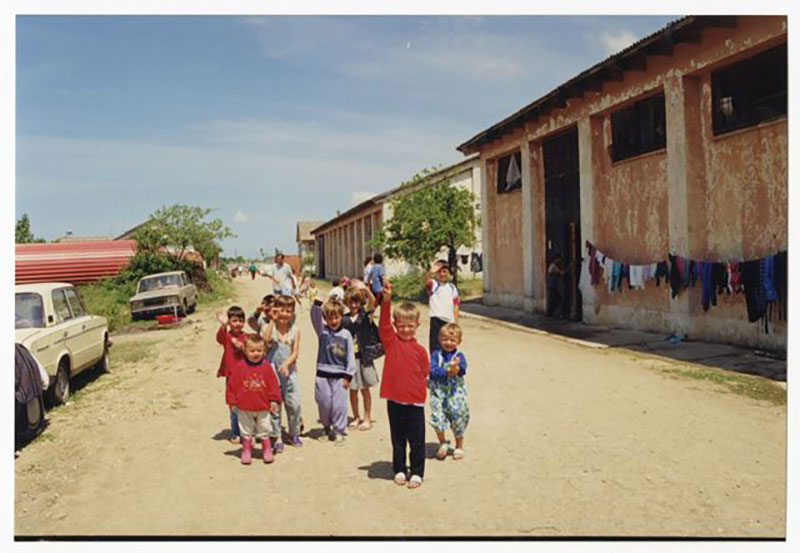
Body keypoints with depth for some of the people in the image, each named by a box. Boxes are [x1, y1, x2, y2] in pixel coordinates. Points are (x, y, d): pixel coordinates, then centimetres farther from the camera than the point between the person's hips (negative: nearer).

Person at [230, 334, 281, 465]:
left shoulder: (266, 366, -7)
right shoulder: (239, 366, -10)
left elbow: (273, 384, -3)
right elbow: (234, 384, -4)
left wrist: (274, 400, -3)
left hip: (263, 406, 1)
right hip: (244, 406, -1)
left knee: (264, 429, 13)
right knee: (246, 431, 12)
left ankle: (267, 450, 27)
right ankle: (246, 450, 25)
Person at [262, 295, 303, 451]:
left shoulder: (295, 329, 1)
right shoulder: (271, 326, -3)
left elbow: (295, 352, -2)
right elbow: (265, 340, -22)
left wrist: (286, 364, -19)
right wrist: (272, 320, -19)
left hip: (289, 371, 2)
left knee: (294, 404, 3)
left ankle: (294, 434, 23)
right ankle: (276, 437, 12)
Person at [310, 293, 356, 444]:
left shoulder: (346, 335, 1)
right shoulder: (322, 331, 2)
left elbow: (350, 356, 2)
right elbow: (315, 318, -15)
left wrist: (348, 376, -2)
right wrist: (317, 304, -30)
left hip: (340, 375, -1)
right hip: (323, 374, 1)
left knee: (339, 405, -1)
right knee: (324, 403, 9)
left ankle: (338, 431, 14)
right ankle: (326, 427, 32)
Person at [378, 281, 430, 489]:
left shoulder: (420, 350, -1)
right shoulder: (391, 341, -3)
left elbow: (424, 374, 9)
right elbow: (383, 323, -19)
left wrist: (417, 389, -3)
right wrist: (386, 300, -31)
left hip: (415, 401, 0)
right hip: (394, 399, 0)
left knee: (417, 440, 7)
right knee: (397, 439, 14)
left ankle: (417, 473, 22)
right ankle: (399, 470, 29)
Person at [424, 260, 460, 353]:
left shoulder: (452, 288, 11)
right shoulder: (432, 284, -1)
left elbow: (455, 306, 12)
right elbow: (427, 281, -26)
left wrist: (456, 323, 7)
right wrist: (428, 272, -46)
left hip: (449, 321, 4)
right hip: (437, 320, -4)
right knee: (436, 348, -6)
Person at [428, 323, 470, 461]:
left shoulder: (459, 356, 1)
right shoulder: (436, 355, 2)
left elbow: (462, 369, -18)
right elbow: (433, 372, -13)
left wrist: (456, 369, -40)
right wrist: (447, 371, -24)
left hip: (456, 392, 0)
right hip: (438, 391, 0)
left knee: (458, 418, 4)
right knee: (437, 416, -6)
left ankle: (459, 446, 26)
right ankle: (443, 443, 20)